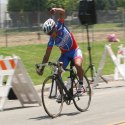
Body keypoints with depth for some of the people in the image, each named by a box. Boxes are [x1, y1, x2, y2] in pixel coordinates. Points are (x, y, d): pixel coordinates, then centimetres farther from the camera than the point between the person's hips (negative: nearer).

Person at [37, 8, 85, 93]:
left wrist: (55, 10, -52)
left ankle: (81, 84, -14)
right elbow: (47, 55, -9)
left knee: (78, 65, -33)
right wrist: (41, 69, -11)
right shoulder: (51, 40, -14)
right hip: (65, 54, 3)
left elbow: (62, 12, -30)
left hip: (75, 50, -3)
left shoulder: (60, 27, -20)